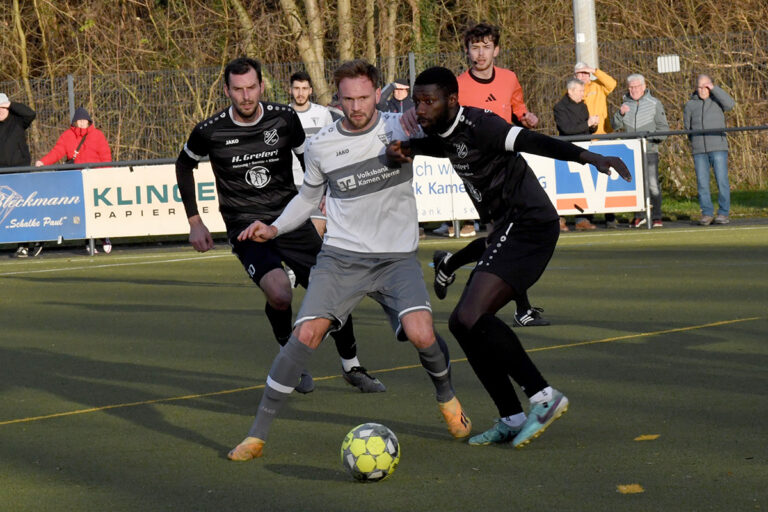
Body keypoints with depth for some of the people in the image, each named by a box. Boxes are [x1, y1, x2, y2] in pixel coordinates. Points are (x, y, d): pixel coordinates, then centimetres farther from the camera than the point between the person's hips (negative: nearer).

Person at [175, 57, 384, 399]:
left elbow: (308, 159, 14)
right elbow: (184, 165, 12)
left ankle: (351, 365, 21)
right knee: (279, 293, -27)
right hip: (246, 226, -3)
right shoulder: (210, 132, -9)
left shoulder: (285, 118, -4)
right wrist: (194, 222, 10)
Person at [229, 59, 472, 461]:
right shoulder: (321, 146, 3)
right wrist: (274, 229, 6)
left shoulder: (399, 127, -2)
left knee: (421, 334, -23)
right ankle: (257, 435, -7)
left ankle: (447, 398, 13)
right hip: (341, 256, 1)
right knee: (305, 335, -16)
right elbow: (309, 195, 21)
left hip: (397, 258, -1)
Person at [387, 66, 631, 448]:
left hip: (527, 223, -10)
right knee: (462, 322, 9)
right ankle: (512, 418, 11)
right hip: (508, 230, 10)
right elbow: (432, 145, 32)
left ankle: (544, 397, -17)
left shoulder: (478, 126, -16)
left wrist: (590, 158, -42)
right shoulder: (446, 134, 12)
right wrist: (403, 150, 7)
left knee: (470, 318, -22)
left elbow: (533, 142, -28)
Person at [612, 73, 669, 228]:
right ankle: (639, 215, 15)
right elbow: (615, 125, 7)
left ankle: (656, 217, -7)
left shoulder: (654, 104, 3)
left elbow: (663, 127, 4)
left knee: (653, 184, -10)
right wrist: (620, 113, -12)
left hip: (649, 150, -3)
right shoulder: (625, 104, 13)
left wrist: (650, 138, -13)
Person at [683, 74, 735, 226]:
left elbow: (730, 104, -14)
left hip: (718, 148, -2)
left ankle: (723, 213, -1)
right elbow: (687, 127, 22)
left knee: (722, 181, -7)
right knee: (702, 183, -2)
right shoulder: (690, 105, 12)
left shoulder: (717, 100, 7)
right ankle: (707, 214, 4)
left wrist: (714, 89, -10)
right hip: (699, 150, 2)